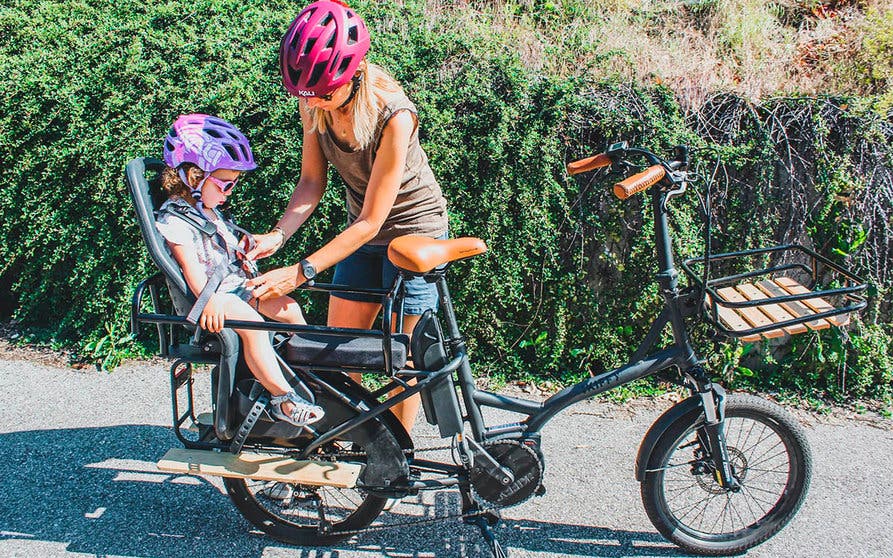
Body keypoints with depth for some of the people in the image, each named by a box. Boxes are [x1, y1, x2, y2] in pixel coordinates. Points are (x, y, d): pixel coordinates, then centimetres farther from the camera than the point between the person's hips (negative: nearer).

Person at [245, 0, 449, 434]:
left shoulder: (392, 114, -33)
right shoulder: (314, 103, -15)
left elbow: (371, 222, -29)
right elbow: (311, 182, -5)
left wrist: (300, 272, -31)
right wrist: (277, 236, -22)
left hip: (414, 230, -6)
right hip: (363, 229, 6)